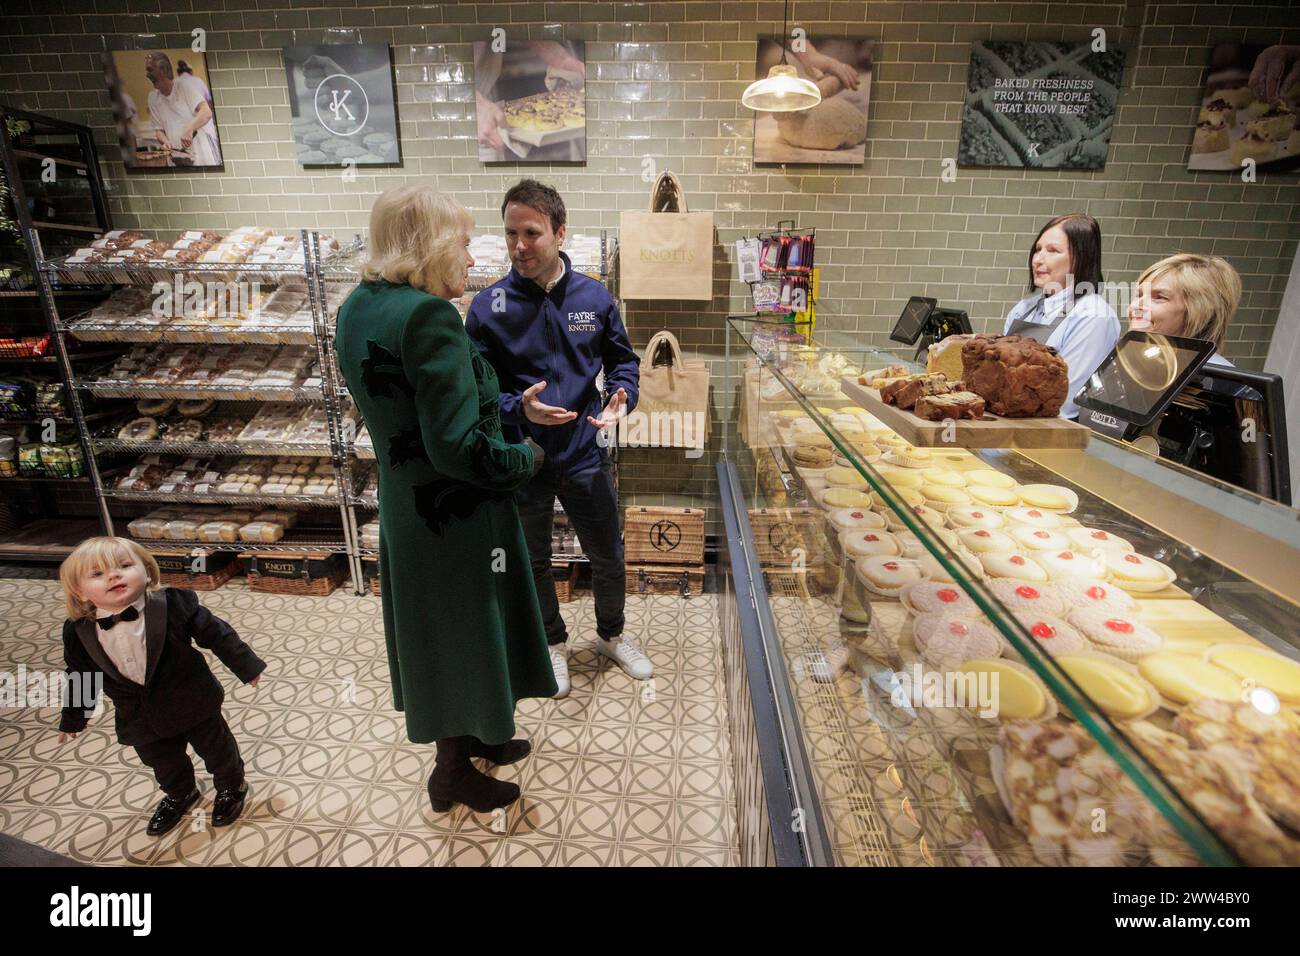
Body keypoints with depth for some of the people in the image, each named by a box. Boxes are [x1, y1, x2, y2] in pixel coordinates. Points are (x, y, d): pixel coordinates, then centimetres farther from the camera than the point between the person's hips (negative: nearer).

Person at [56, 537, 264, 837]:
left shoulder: (173, 605, -23)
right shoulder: (78, 633, -12)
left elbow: (216, 634, -15)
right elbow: (82, 677, 5)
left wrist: (247, 666, -11)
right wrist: (73, 718, 15)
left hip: (193, 704, -3)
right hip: (142, 719, 4)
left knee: (216, 749, 17)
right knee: (164, 764, 25)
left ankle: (232, 786, 45)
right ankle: (180, 794, 55)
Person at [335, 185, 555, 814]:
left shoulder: (357, 309, 4)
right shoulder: (429, 316, -24)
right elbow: (457, 445, -28)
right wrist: (525, 459, -12)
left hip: (406, 504, 9)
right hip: (457, 515, -9)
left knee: (438, 631, 24)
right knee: (464, 631, 12)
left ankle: (470, 735, 48)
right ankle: (454, 773, 36)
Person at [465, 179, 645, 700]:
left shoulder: (594, 296, -4)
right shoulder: (489, 306, -10)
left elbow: (622, 359, 7)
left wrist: (621, 398, -13)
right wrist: (518, 408, -25)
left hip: (585, 455, 1)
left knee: (609, 558, 15)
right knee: (533, 563, 18)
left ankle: (611, 634, 45)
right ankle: (553, 643, 45)